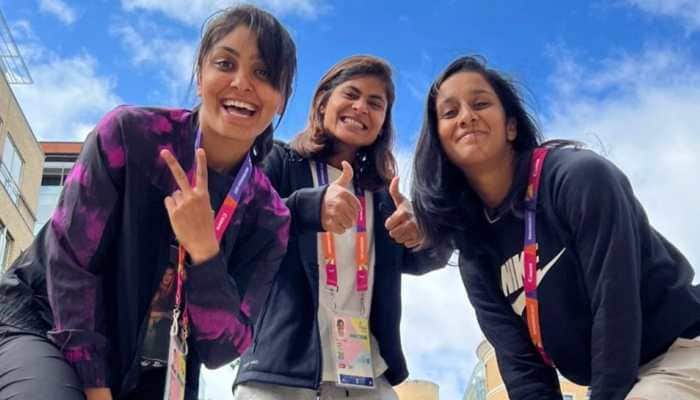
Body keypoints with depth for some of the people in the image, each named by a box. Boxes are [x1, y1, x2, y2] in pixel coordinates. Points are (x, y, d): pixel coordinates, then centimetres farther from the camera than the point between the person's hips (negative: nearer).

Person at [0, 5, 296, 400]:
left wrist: (204, 252, -26)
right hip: (43, 324, -3)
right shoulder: (131, 133, -14)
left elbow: (221, 349, -11)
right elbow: (68, 259, -14)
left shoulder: (268, 219, -8)